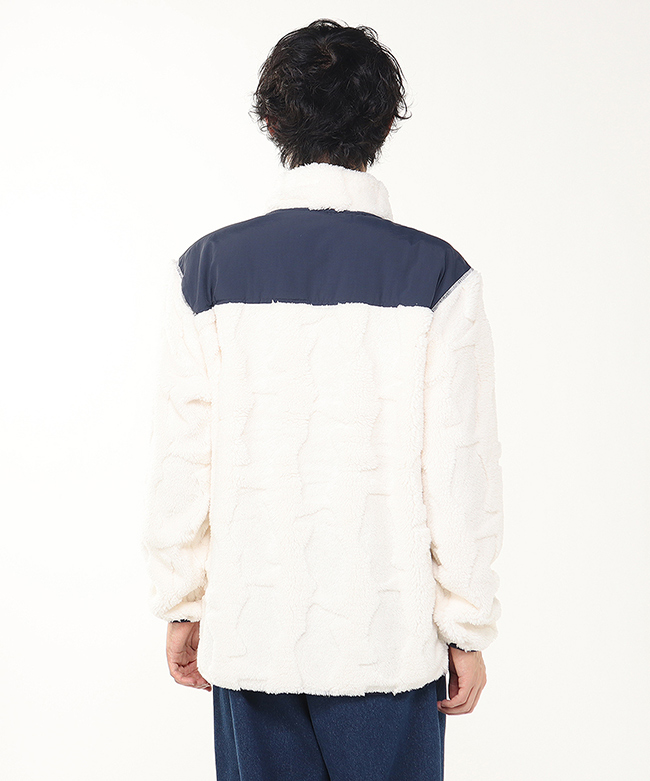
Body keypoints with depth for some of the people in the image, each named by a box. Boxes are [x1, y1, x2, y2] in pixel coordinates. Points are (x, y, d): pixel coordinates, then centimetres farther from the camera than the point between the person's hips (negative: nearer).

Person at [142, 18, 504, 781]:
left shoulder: (208, 267, -4)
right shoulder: (436, 275, -8)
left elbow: (181, 457, -2)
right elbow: (462, 468, -8)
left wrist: (181, 603, 10)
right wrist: (469, 626, 2)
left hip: (250, 632, 2)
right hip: (388, 634, -1)